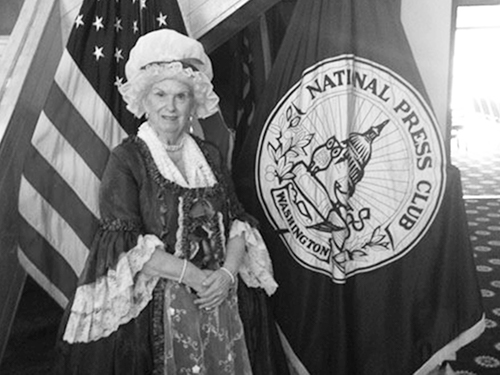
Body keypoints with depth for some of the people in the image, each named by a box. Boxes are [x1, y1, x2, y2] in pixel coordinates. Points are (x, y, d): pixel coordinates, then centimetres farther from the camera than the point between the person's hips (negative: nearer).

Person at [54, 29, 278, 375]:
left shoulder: (209, 156, 7)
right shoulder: (127, 159, -7)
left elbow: (237, 222, 6)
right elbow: (124, 243, -14)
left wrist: (227, 272, -12)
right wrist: (193, 275, -17)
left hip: (216, 303, 4)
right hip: (152, 308, -4)